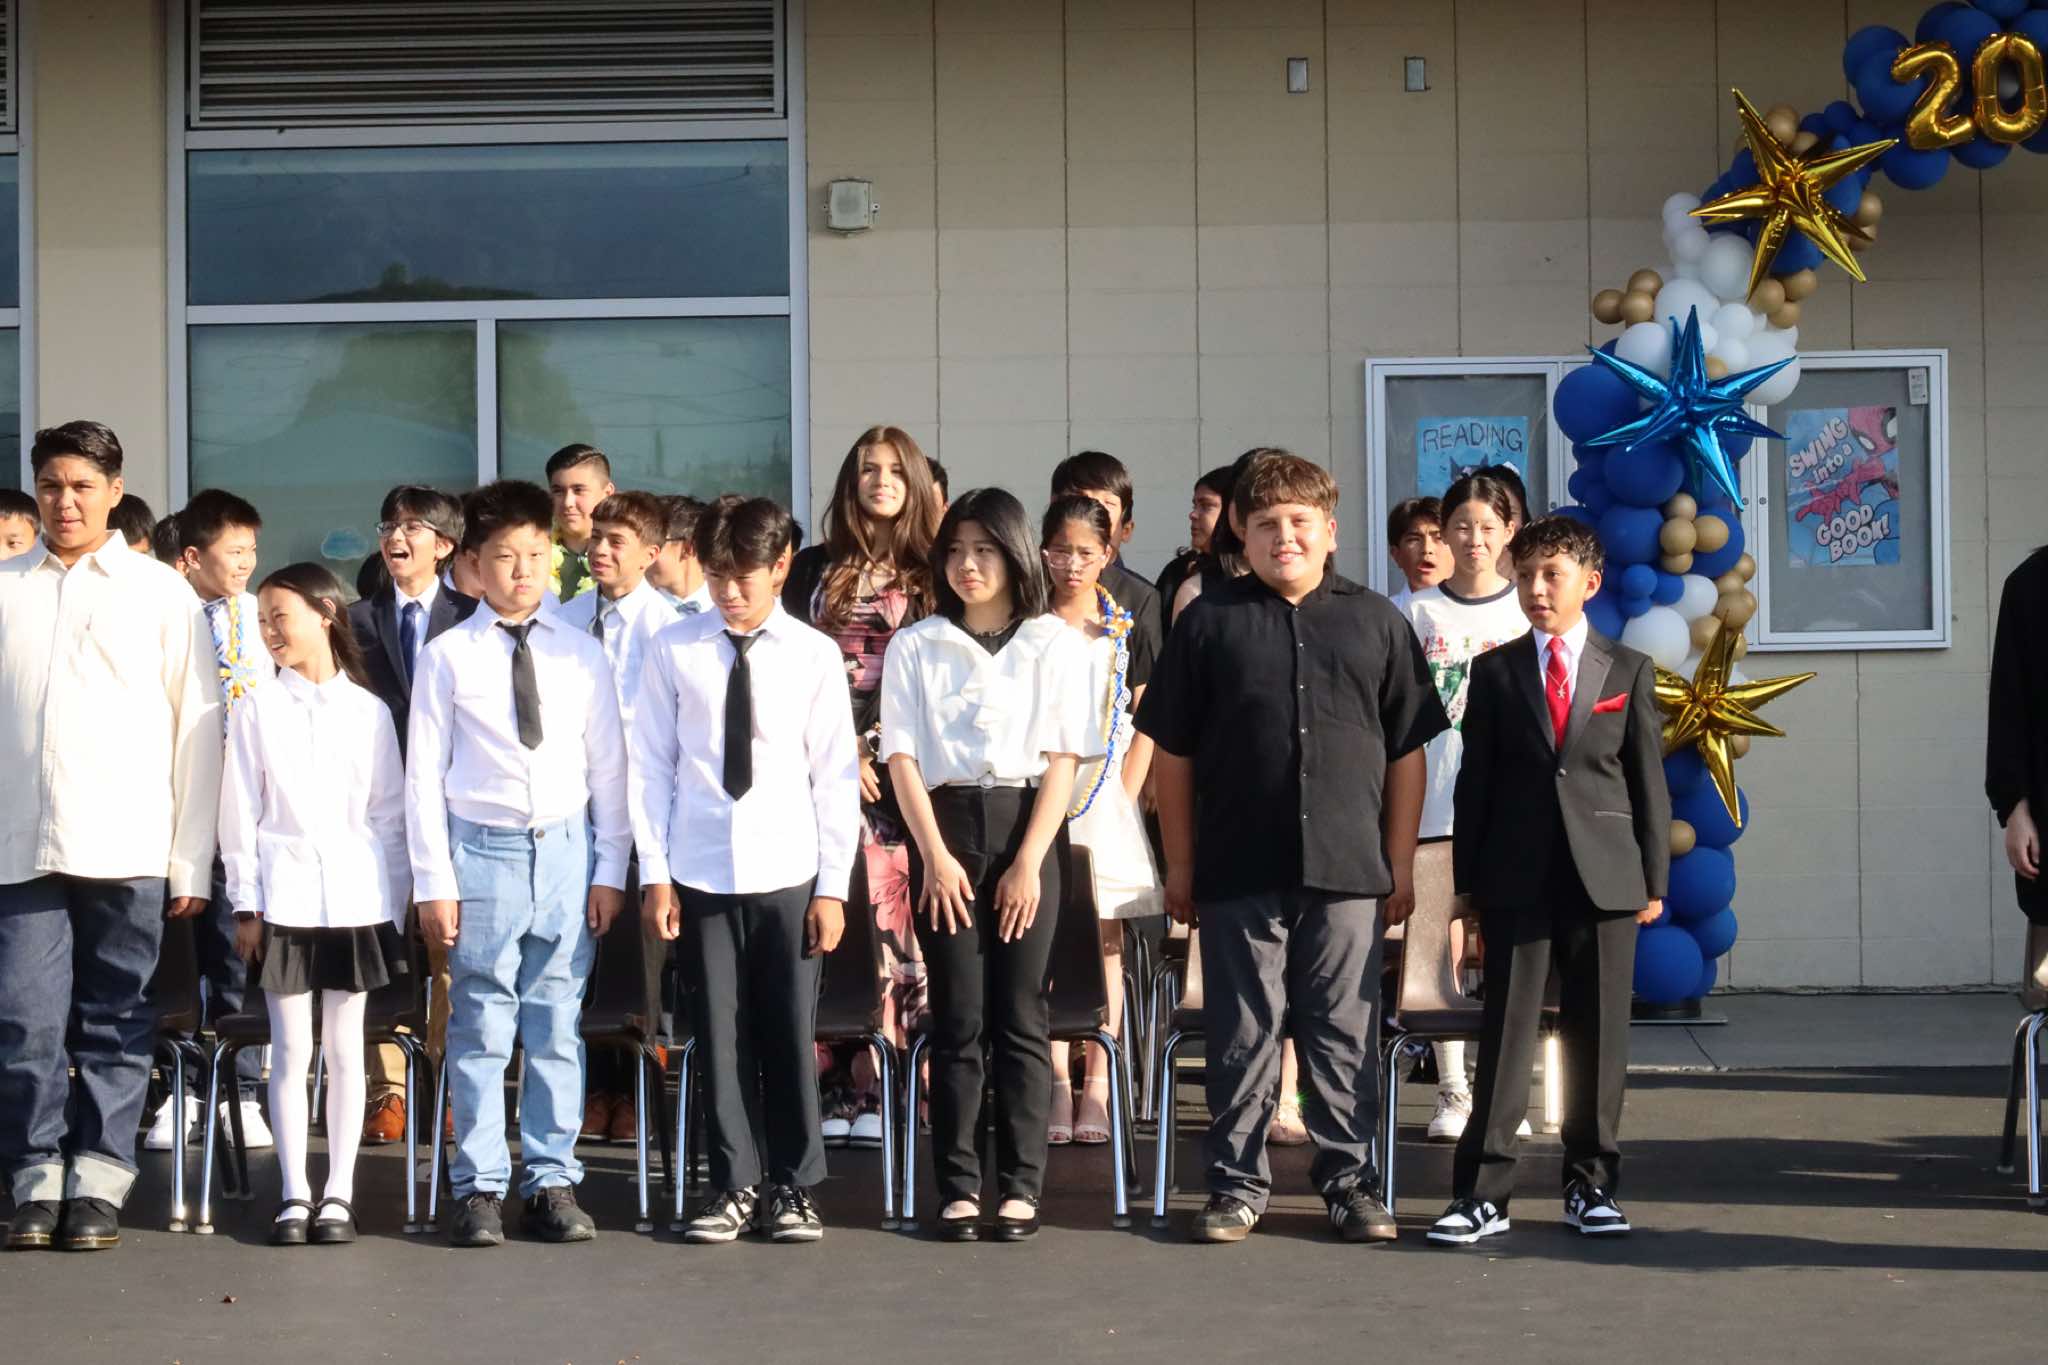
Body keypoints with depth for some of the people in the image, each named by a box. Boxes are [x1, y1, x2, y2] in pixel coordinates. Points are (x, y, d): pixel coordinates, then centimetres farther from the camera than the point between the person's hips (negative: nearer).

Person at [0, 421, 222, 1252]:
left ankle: (97, 1183, 9)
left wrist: (193, 860, 1)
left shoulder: (161, 592, 7)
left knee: (114, 1025, 3)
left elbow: (198, 728, 6)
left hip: (125, 848, -1)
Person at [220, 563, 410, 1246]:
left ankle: (339, 1193, 10)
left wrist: (394, 905, 3)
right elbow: (241, 812, 3)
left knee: (345, 1048, 5)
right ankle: (295, 1195, 7)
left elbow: (390, 815, 7)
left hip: (356, 897, 0)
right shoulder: (258, 710, 3)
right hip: (284, 896, 0)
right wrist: (245, 904, -2)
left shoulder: (370, 712, 4)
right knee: (290, 1049, 2)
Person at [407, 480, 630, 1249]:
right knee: (481, 1031, 1)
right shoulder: (448, 658, 0)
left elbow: (609, 767, 8)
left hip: (567, 851, 2)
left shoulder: (582, 656, 6)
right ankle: (479, 1189, 9)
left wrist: (610, 869, 4)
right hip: (482, 850, -2)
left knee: (557, 1028, 6)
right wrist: (433, 880, -5)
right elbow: (425, 773, 0)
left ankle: (552, 1182, 14)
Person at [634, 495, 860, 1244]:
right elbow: (652, 766, 4)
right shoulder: (674, 650, 1)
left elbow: (836, 776, 1)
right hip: (702, 872, 1)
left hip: (788, 873, -1)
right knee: (720, 1035, 5)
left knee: (790, 1035, 4)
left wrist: (833, 885, -2)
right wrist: (655, 872, -1)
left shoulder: (814, 655, -1)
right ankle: (734, 1185, 17)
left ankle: (792, 1187, 16)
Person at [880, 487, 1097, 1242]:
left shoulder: (1055, 644, 4)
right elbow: (903, 758, 3)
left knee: (1020, 1016, 0)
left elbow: (1064, 759, 0)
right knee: (957, 1018, 0)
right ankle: (957, 1186, 5)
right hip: (945, 830, 1)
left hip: (1028, 829, -1)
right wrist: (935, 855, -8)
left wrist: (1029, 861, -8)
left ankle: (1021, 1185, 5)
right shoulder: (915, 647, 7)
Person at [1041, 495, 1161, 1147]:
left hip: (1105, 804, 1)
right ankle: (1058, 1087, -1)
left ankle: (1097, 1088, 4)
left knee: (1104, 941, 1)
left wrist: (1127, 796, 0)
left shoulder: (1125, 631, 9)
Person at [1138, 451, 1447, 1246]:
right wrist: (1180, 866, 3)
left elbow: (1407, 753, 9)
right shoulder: (1210, 622, 4)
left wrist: (1401, 864, 6)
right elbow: (1172, 753, 5)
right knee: (1242, 1032, 6)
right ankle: (1237, 1183, 14)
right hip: (1238, 871, 0)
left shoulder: (1376, 623, 7)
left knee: (1344, 1033, 6)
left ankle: (1350, 1181, 15)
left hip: (1348, 870, 1)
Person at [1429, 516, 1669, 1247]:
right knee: (1505, 1033, -2)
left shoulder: (1629, 671, 8)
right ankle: (1483, 1192, 0)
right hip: (1516, 878, 0)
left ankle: (1591, 1185, 16)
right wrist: (1468, 881, 1)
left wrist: (1654, 878, 2)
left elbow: (1648, 778, 7)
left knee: (1597, 1035, 5)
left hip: (1605, 876, 1)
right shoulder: (1494, 671, 7)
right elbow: (1474, 780, 6)